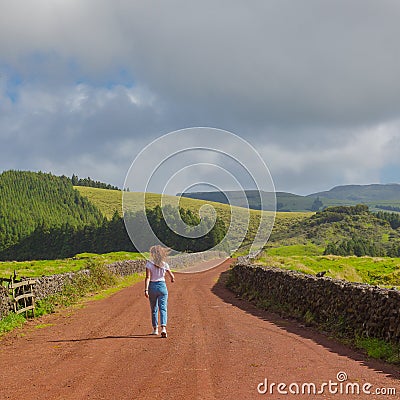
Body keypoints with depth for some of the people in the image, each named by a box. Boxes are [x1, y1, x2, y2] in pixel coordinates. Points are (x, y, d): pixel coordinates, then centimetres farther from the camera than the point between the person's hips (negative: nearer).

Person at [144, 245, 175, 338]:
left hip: (152, 286, 0)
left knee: (154, 309, 14)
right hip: (162, 286, 0)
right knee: (163, 309, -3)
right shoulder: (164, 264, -2)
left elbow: (148, 277, -15)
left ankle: (155, 329, 21)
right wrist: (172, 279, 31)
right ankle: (163, 328, -21)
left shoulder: (149, 263, -8)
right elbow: (172, 276, 8)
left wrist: (146, 290, -18)